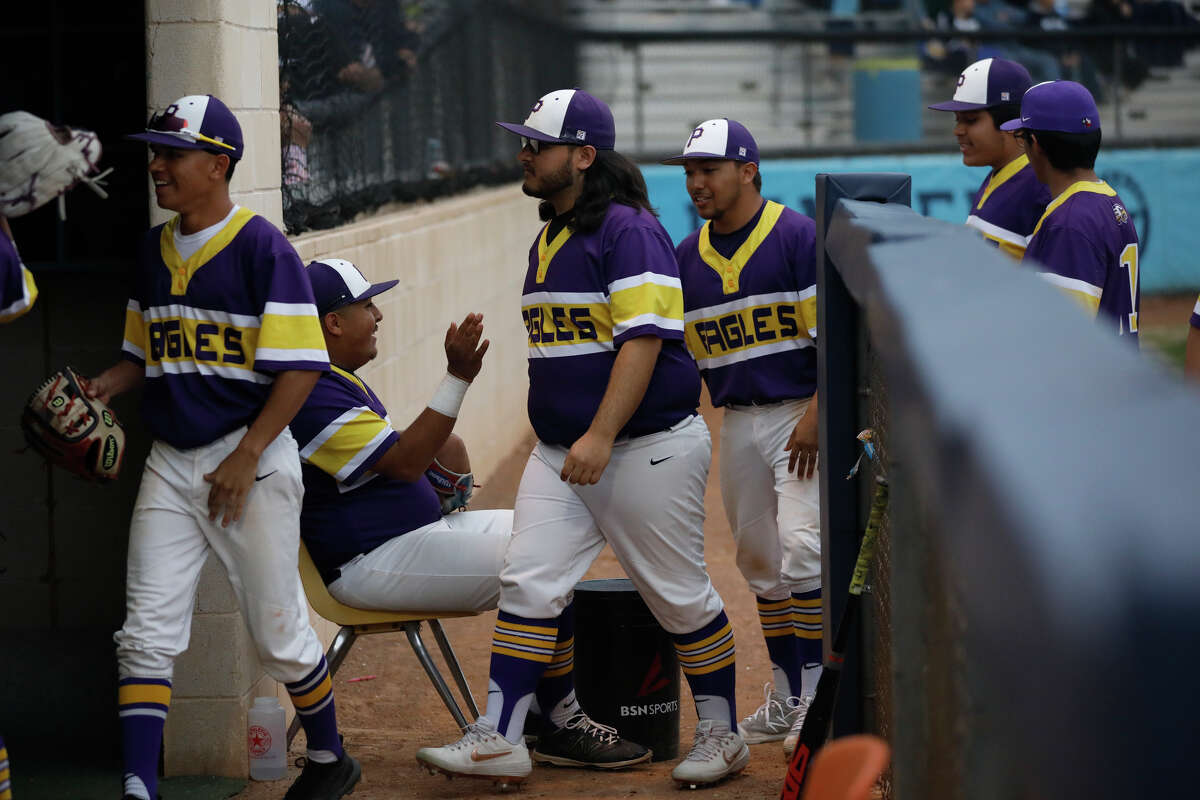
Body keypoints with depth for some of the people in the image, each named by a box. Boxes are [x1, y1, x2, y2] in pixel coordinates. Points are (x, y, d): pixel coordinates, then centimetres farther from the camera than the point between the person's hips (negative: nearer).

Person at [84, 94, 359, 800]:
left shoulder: (262, 247, -11)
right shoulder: (155, 252, 11)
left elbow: (301, 366, -13)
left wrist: (246, 457, -18)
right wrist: (106, 387, 1)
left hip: (249, 460, -6)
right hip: (170, 463, 6)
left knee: (278, 629, 5)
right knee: (147, 633, -3)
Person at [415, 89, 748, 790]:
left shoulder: (629, 230, -13)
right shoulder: (548, 239, 15)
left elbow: (644, 340, -21)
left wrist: (602, 436, -27)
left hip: (649, 448, -8)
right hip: (559, 452, 8)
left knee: (680, 596, 3)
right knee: (528, 583, -2)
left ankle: (722, 734, 17)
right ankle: (499, 737, 0)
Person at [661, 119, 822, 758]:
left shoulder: (799, 237, -9)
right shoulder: (686, 257, 10)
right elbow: (678, 351, 16)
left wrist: (816, 417, -20)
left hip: (802, 414, -6)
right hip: (737, 423, 6)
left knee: (801, 545, -17)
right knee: (759, 560, 11)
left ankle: (816, 690, -9)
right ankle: (785, 696, 22)